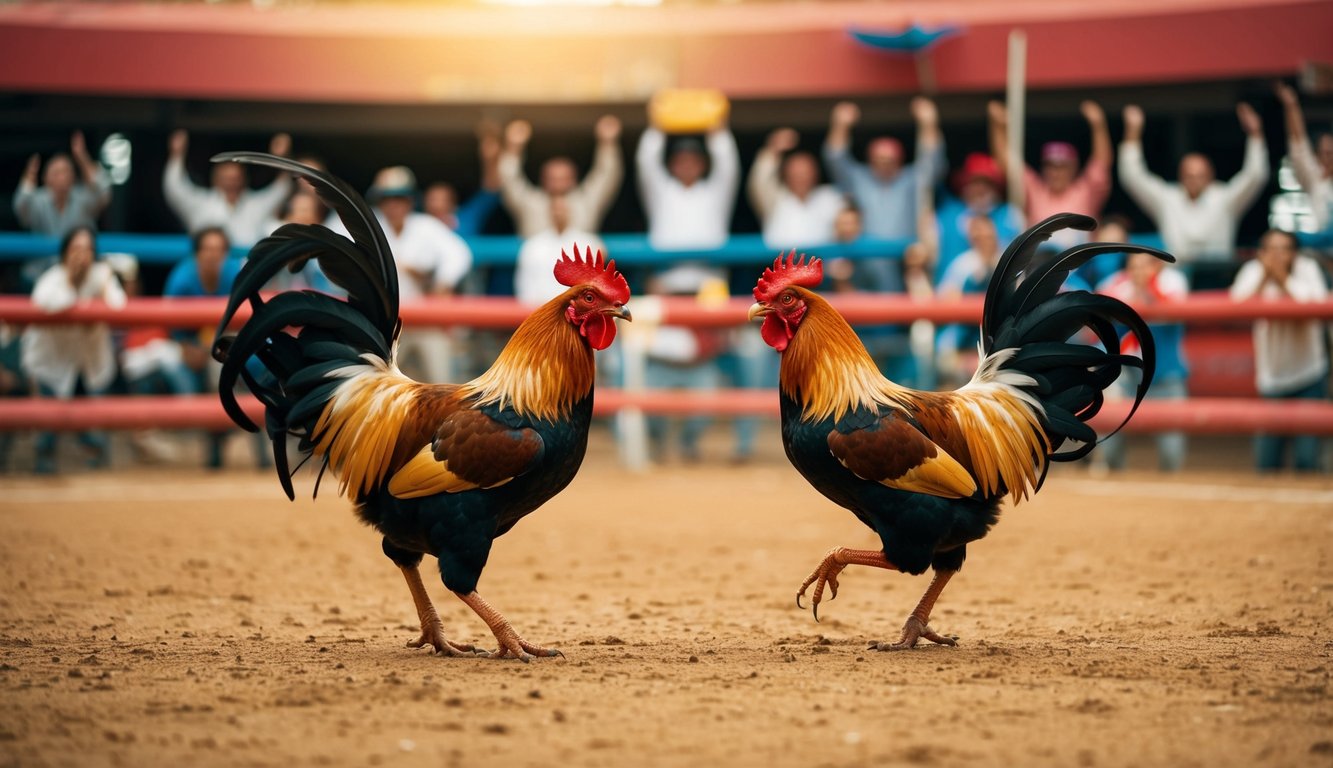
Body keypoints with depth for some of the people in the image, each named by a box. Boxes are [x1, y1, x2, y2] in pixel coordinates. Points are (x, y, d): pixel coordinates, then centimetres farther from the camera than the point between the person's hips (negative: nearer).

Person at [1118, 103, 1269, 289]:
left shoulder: (1223, 199, 10)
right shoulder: (1166, 200, 13)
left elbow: (1254, 176, 4)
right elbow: (1133, 176, 10)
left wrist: (1255, 134, -3)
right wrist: (1133, 133, 5)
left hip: (1218, 275, -1)